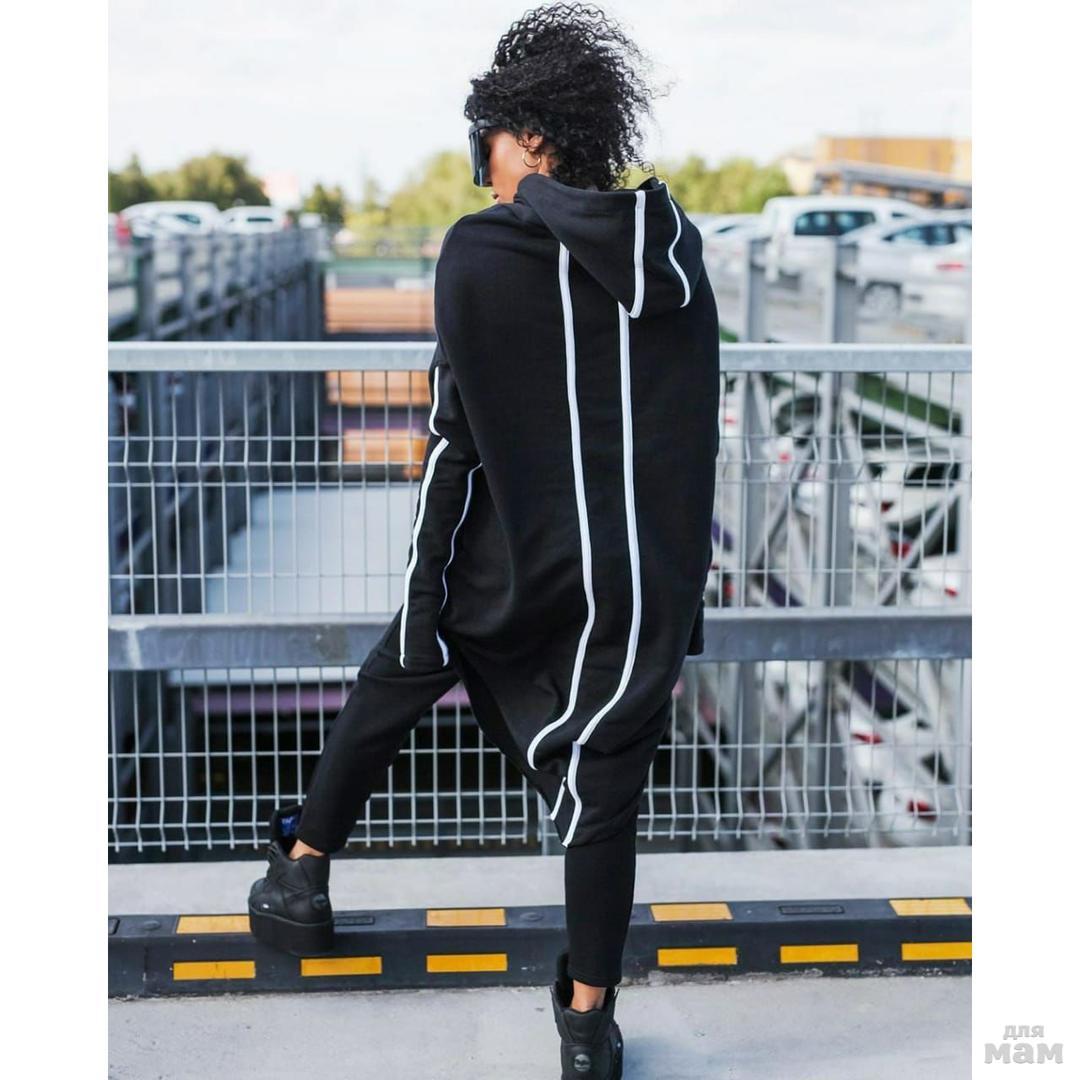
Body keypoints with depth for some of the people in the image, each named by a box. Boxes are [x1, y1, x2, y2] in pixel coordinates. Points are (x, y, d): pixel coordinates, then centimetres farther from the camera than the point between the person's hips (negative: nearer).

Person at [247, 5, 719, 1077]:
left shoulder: (479, 253, -11)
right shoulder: (672, 243, -1)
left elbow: (454, 435, -9)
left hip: (508, 561, -2)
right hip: (644, 577, 2)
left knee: (392, 686, 24)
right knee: (604, 789, 9)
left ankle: (303, 870, 35)